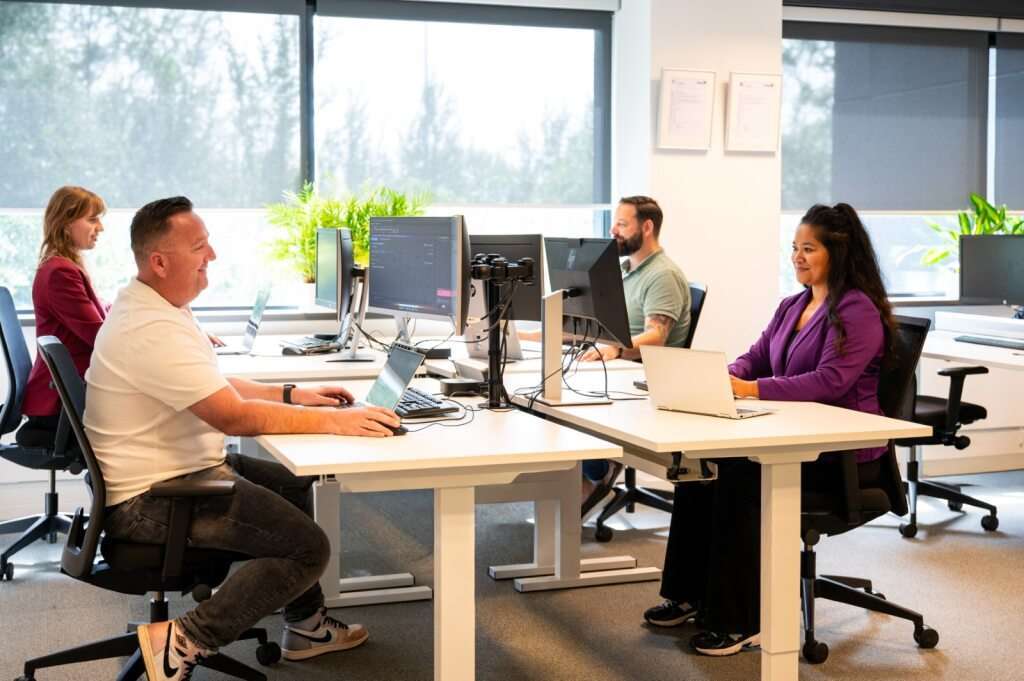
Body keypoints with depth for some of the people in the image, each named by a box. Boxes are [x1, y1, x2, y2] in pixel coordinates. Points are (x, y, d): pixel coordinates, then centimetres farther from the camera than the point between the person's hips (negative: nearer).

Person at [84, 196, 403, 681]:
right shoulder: (153, 330, -26)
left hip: (175, 473, 11)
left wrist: (291, 395, 6)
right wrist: (335, 422, -25)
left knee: (296, 486, 22)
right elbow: (235, 416, -29)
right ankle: (183, 642, -9)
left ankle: (306, 624, 29)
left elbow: (215, 388, 17)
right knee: (307, 547, -15)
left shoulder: (150, 306, 8)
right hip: (151, 500, -11)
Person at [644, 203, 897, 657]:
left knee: (740, 474, -28)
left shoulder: (857, 311, -12)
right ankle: (690, 595, -4)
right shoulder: (792, 306, 17)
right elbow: (755, 359, 15)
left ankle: (740, 620, -20)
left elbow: (830, 382, -23)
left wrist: (753, 389, -28)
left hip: (842, 453, -8)